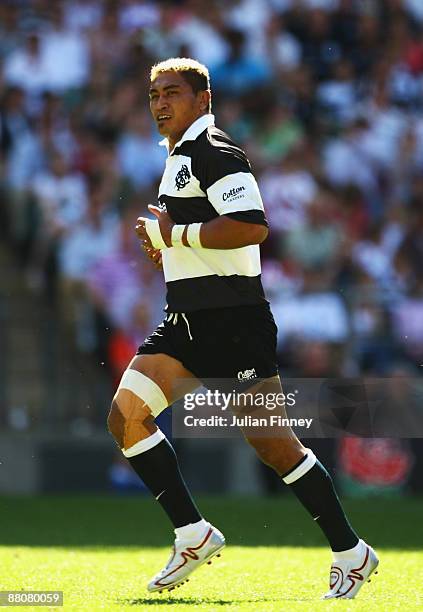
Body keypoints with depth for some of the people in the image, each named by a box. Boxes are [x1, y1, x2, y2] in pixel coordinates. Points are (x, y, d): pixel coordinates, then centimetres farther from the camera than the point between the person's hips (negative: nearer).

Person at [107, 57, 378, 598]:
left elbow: (252, 226, -26)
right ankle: (193, 535, 3)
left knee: (273, 445, -6)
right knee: (124, 417, -4)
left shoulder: (213, 152, -12)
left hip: (233, 324, -9)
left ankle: (350, 553, 7)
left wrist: (175, 235, -18)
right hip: (186, 323, 9)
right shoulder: (180, 157, 19)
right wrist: (167, 246, 14)